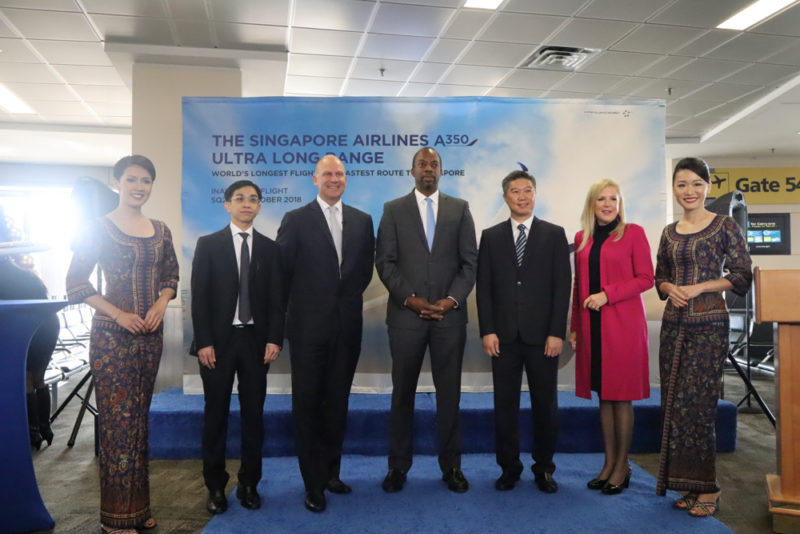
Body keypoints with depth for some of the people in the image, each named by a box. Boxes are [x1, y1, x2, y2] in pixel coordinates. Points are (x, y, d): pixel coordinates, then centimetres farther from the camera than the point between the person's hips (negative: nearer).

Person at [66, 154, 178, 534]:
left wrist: (161, 304, -4)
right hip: (112, 334, -5)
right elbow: (76, 282, -6)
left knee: (139, 416, 12)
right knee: (117, 419, -1)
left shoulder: (160, 231, 9)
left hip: (150, 333, 5)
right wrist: (118, 314, -14)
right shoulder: (100, 229, -5)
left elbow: (171, 275, 16)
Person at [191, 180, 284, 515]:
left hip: (256, 340, 2)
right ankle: (216, 487, 19)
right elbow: (199, 296, -2)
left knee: (254, 414, 7)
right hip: (218, 339, -1)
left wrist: (274, 339, -5)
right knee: (216, 414, 7)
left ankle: (249, 484, 19)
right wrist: (203, 342, -10)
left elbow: (276, 298, 5)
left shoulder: (269, 248, 8)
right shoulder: (208, 245, 3)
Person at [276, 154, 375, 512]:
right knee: (307, 403, 5)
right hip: (309, 325, -3)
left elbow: (365, 268, 12)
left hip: (347, 325, 3)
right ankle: (314, 483, 15)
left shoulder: (362, 221, 8)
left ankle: (331, 472, 26)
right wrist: (296, 306, 2)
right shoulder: (296, 220, -2)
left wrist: (349, 296, 4)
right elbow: (283, 270, -2)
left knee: (337, 402, 12)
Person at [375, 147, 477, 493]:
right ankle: (398, 467, 18)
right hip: (406, 314, 0)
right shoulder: (393, 210, 6)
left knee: (449, 392, 7)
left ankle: (451, 466, 20)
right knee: (403, 392, 7)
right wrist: (410, 299, -11)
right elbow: (385, 262, 0)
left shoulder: (460, 209, 9)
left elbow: (470, 261, 4)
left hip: (450, 314, 1)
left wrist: (452, 300, -9)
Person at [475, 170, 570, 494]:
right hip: (504, 335, 1)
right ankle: (509, 468, 19)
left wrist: (557, 333, -8)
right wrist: (487, 331, -5)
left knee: (545, 404, 7)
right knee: (505, 404, 6)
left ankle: (544, 469, 21)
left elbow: (562, 286, 0)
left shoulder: (554, 235, 6)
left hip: (542, 335, -1)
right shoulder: (491, 237, 9)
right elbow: (483, 287, 5)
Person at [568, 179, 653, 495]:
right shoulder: (582, 238, 12)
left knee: (621, 396, 1)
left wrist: (608, 294, -16)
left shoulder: (633, 233, -1)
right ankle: (609, 463, 20)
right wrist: (574, 326, 12)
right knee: (603, 395, 10)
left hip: (623, 324, -4)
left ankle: (622, 466, 13)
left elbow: (646, 278, -6)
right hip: (592, 325, 5)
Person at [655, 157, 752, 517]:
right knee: (673, 404, 5)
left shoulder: (725, 226, -1)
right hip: (674, 325, 5)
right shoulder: (669, 232, 12)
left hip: (709, 325, -5)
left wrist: (700, 287, -14)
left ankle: (707, 488, 11)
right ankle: (688, 484, 18)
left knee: (697, 404, -5)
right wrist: (671, 289, -4)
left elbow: (742, 276, -4)